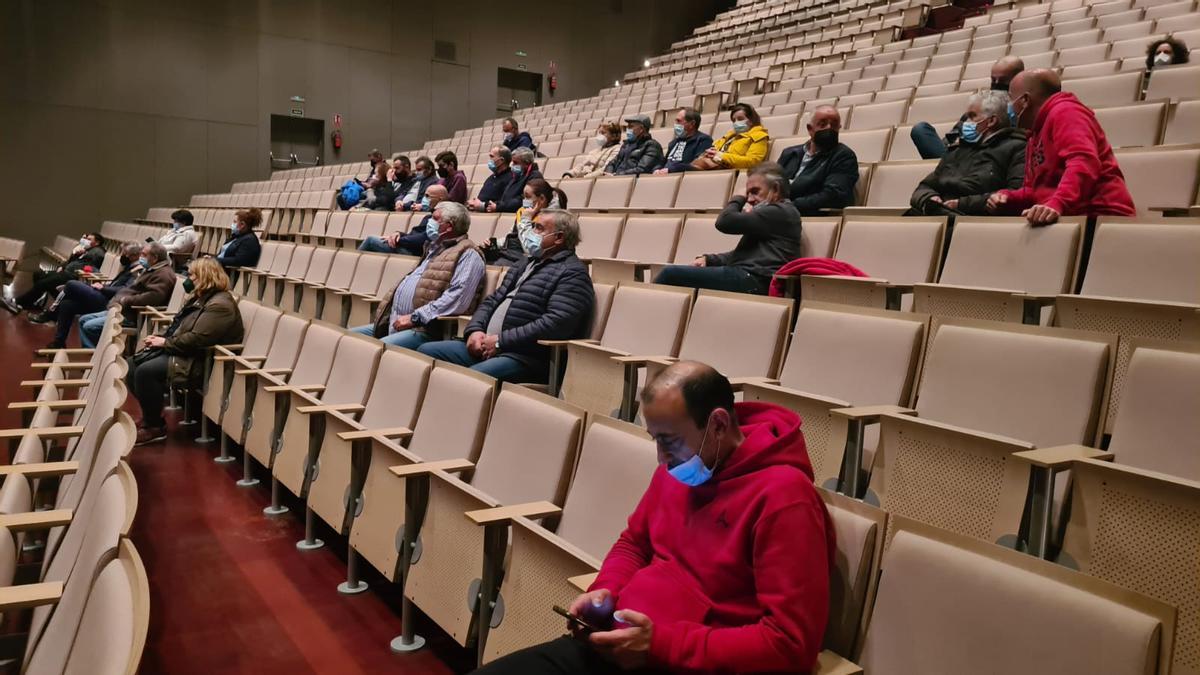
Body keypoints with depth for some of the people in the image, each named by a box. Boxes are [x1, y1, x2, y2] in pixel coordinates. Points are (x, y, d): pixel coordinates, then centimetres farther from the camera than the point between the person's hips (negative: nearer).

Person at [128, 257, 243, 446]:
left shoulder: (220, 305, -19)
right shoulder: (201, 298, 16)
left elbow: (197, 339, -27)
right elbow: (178, 326, 22)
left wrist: (165, 342, -16)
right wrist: (160, 338, 3)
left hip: (196, 361, -11)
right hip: (180, 352, 11)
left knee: (146, 371, -24)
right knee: (132, 365, 3)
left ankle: (155, 427, -9)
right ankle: (150, 417, 12)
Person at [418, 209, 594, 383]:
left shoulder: (572, 273, -5)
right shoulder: (528, 264, 24)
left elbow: (557, 323, -18)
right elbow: (492, 301, 22)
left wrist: (501, 341, -16)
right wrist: (475, 330, 0)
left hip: (525, 357, -9)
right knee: (426, 351, -1)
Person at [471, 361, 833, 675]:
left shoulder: (783, 497, -18)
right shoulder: (677, 469, 7)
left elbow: (790, 645, -20)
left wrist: (660, 644, -21)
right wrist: (606, 591, 1)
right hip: (618, 646, 8)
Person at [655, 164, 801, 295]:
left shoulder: (781, 212, -4)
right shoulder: (772, 213, 27)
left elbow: (725, 222, -12)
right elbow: (742, 253, 24)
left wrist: (737, 200, 9)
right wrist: (708, 259, 7)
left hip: (752, 281, -10)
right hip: (749, 278, 10)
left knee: (671, 274, -15)